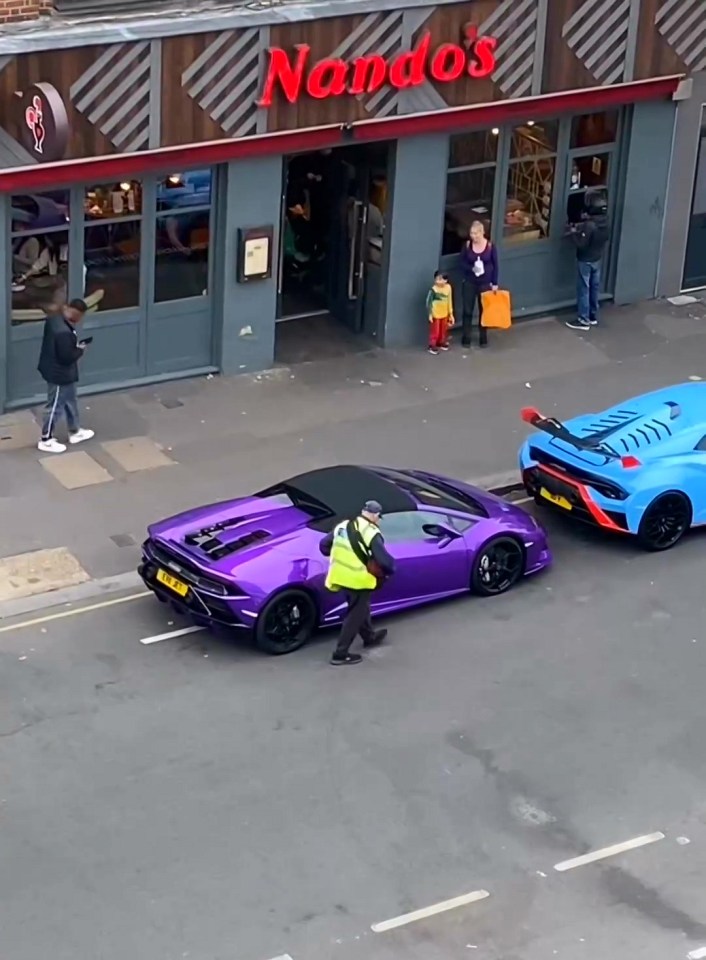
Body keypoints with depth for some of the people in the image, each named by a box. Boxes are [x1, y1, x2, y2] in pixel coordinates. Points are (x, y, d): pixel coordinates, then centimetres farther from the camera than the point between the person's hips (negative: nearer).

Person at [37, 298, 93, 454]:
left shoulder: (54, 318, -4)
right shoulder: (63, 332, -35)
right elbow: (67, 357, -30)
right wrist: (80, 349, -13)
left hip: (64, 373, 10)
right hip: (59, 374, -10)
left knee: (70, 401, 26)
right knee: (55, 406, 7)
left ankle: (75, 432, 43)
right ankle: (46, 440, 22)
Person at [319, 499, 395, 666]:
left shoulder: (343, 526, 6)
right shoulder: (371, 533, -17)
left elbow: (324, 546, 11)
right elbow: (384, 561, -24)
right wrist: (390, 570, -2)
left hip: (341, 576, 8)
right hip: (358, 580, -8)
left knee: (359, 608, 28)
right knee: (355, 616, 5)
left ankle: (369, 637, 49)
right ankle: (340, 654, 7)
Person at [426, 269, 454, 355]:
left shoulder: (448, 288, -4)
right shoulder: (433, 290, -21)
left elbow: (449, 302, 6)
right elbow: (429, 302, -15)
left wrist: (451, 314, 11)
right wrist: (430, 314, -17)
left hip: (445, 314, 5)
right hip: (435, 314, -5)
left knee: (443, 330, 17)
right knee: (435, 331, 2)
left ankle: (441, 343, 35)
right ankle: (432, 346, 13)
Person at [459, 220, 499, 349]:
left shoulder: (490, 246, -10)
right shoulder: (467, 245, -8)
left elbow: (495, 265, -3)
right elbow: (462, 263, -1)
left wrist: (494, 283, -4)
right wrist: (471, 268, -21)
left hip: (485, 283, -1)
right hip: (469, 283, 1)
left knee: (483, 310, 10)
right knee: (468, 310, 6)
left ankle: (483, 338, 23)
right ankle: (466, 337, 17)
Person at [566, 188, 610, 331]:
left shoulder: (589, 225, -30)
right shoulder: (606, 221, -5)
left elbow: (581, 243, -26)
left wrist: (574, 232, -9)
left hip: (585, 261, -8)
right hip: (598, 259, 8)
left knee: (583, 289, 3)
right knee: (594, 288, 19)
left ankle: (583, 320, 8)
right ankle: (593, 316, 30)